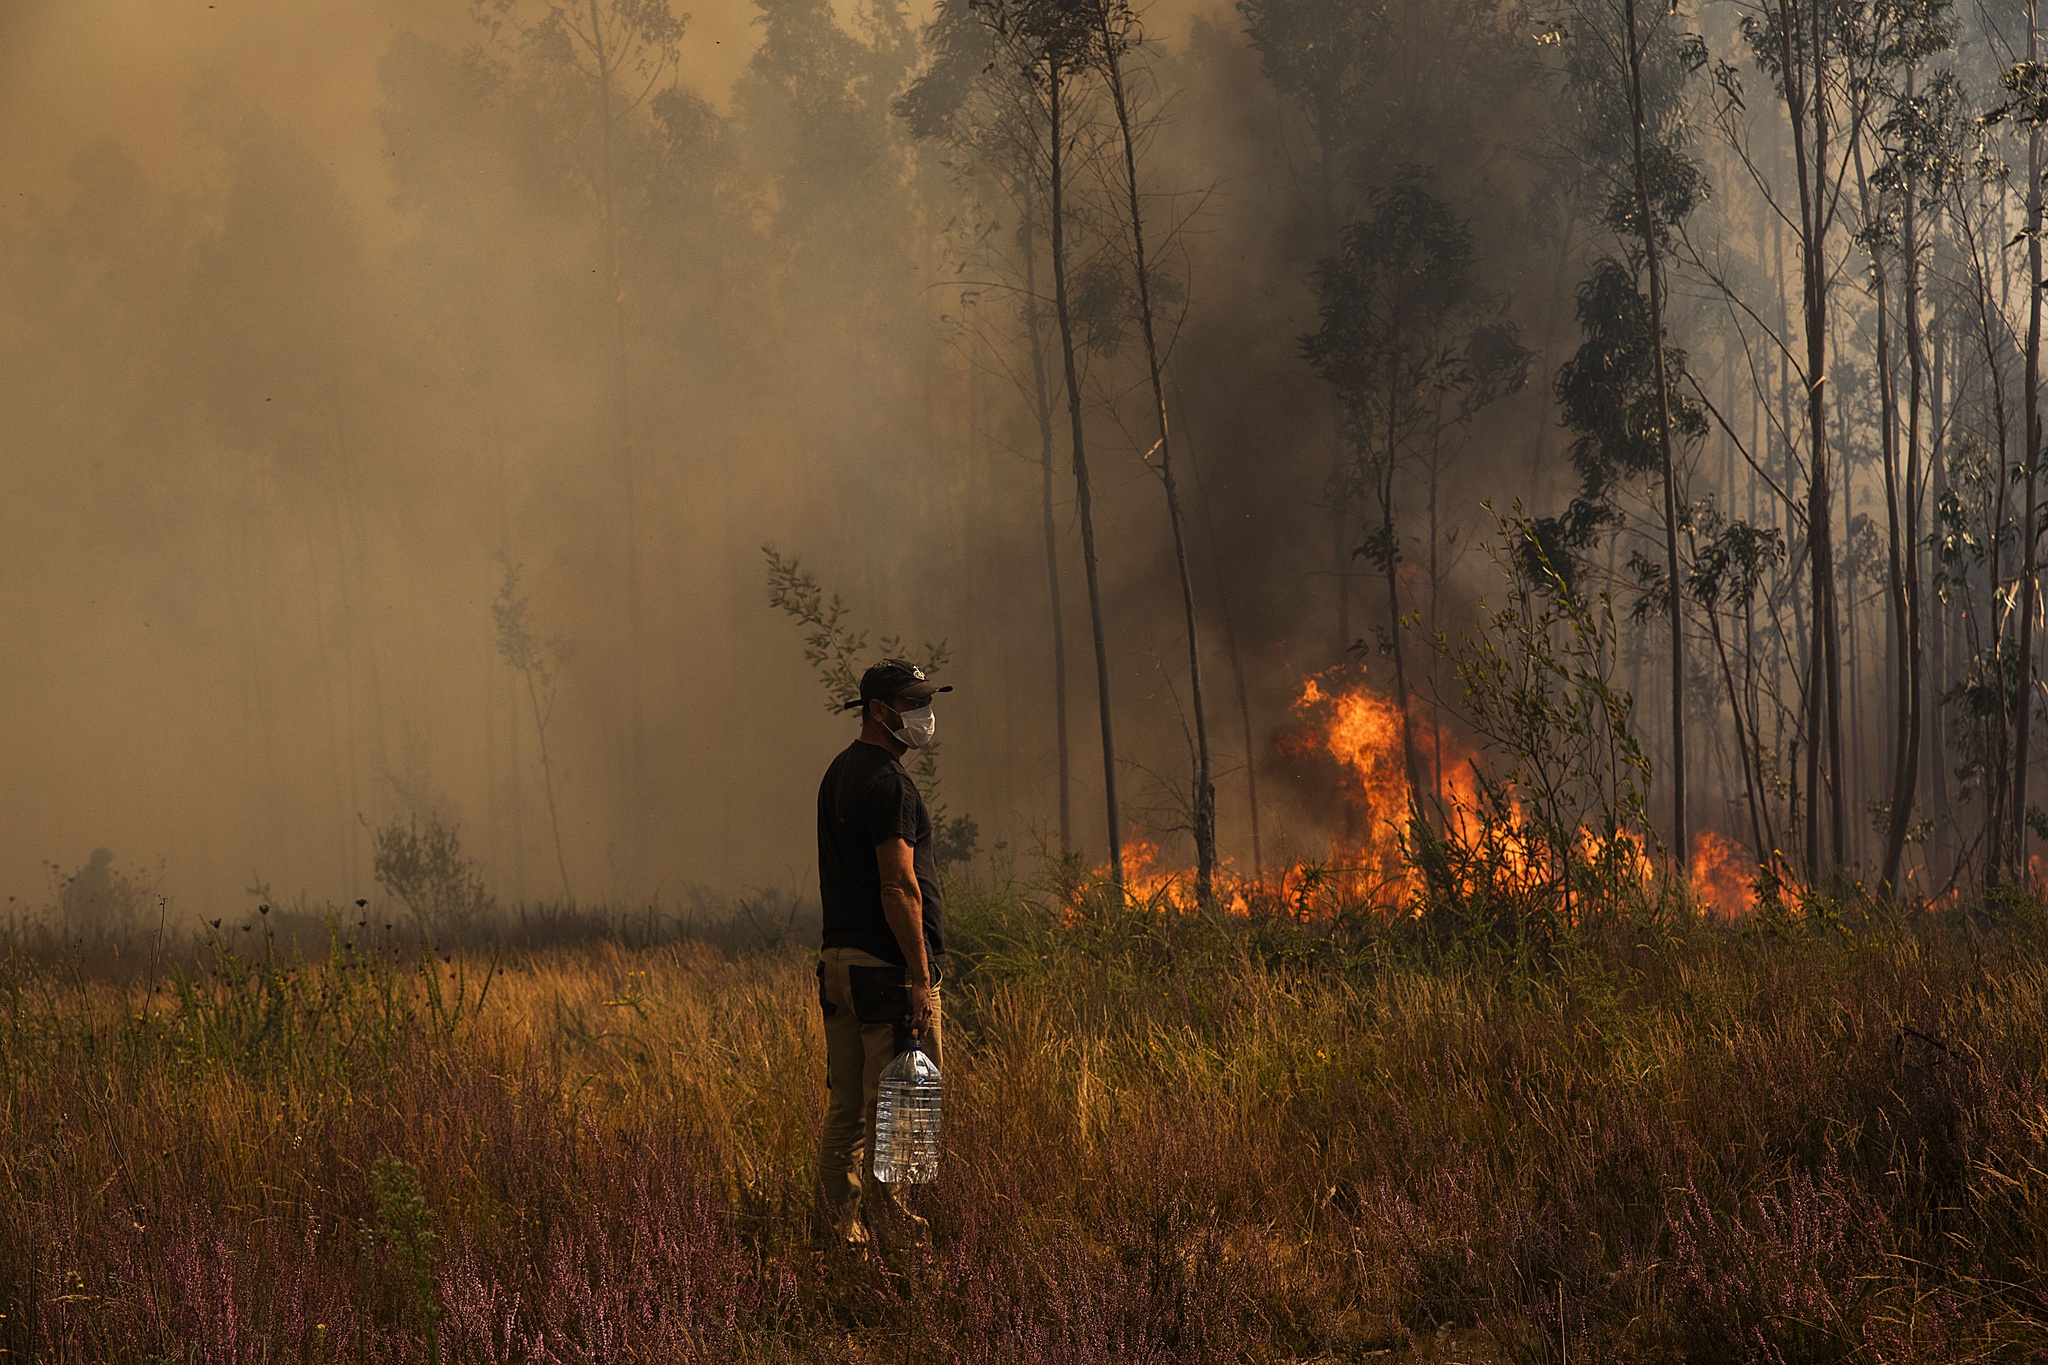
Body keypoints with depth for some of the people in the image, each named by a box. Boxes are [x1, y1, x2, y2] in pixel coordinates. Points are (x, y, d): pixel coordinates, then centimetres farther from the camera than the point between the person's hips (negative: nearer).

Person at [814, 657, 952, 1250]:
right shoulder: (887, 782, -14)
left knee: (847, 1111, 10)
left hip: (840, 957, 10)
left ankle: (840, 1233, 12)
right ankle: (890, 1230, -7)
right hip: (888, 966, -10)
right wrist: (920, 976, -19)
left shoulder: (839, 773, 17)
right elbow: (899, 886, -19)